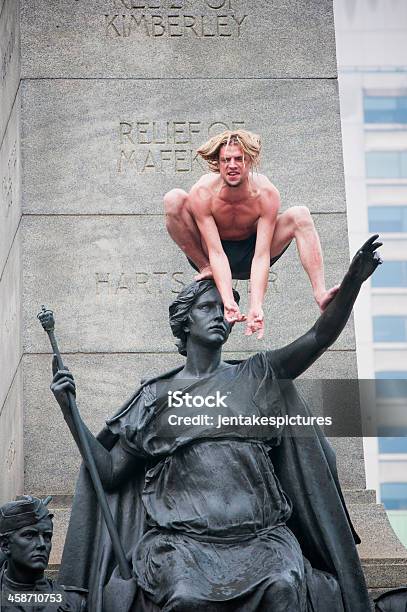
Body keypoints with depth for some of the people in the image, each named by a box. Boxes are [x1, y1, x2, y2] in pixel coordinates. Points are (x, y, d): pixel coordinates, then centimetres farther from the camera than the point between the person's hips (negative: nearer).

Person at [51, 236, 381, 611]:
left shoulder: (256, 378, 16)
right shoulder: (156, 396, 14)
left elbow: (320, 337, 3)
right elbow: (108, 470, 12)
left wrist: (353, 281, -13)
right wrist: (69, 410, 2)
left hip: (261, 535, 1)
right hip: (181, 540, -1)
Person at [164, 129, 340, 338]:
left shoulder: (266, 194, -26)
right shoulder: (202, 193, -29)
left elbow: (262, 256, -30)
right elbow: (216, 253, -33)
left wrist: (256, 306, -43)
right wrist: (228, 302, -45)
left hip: (249, 254, 1)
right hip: (208, 255, -1)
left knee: (300, 215, -23)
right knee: (173, 200, -26)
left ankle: (321, 295, -32)